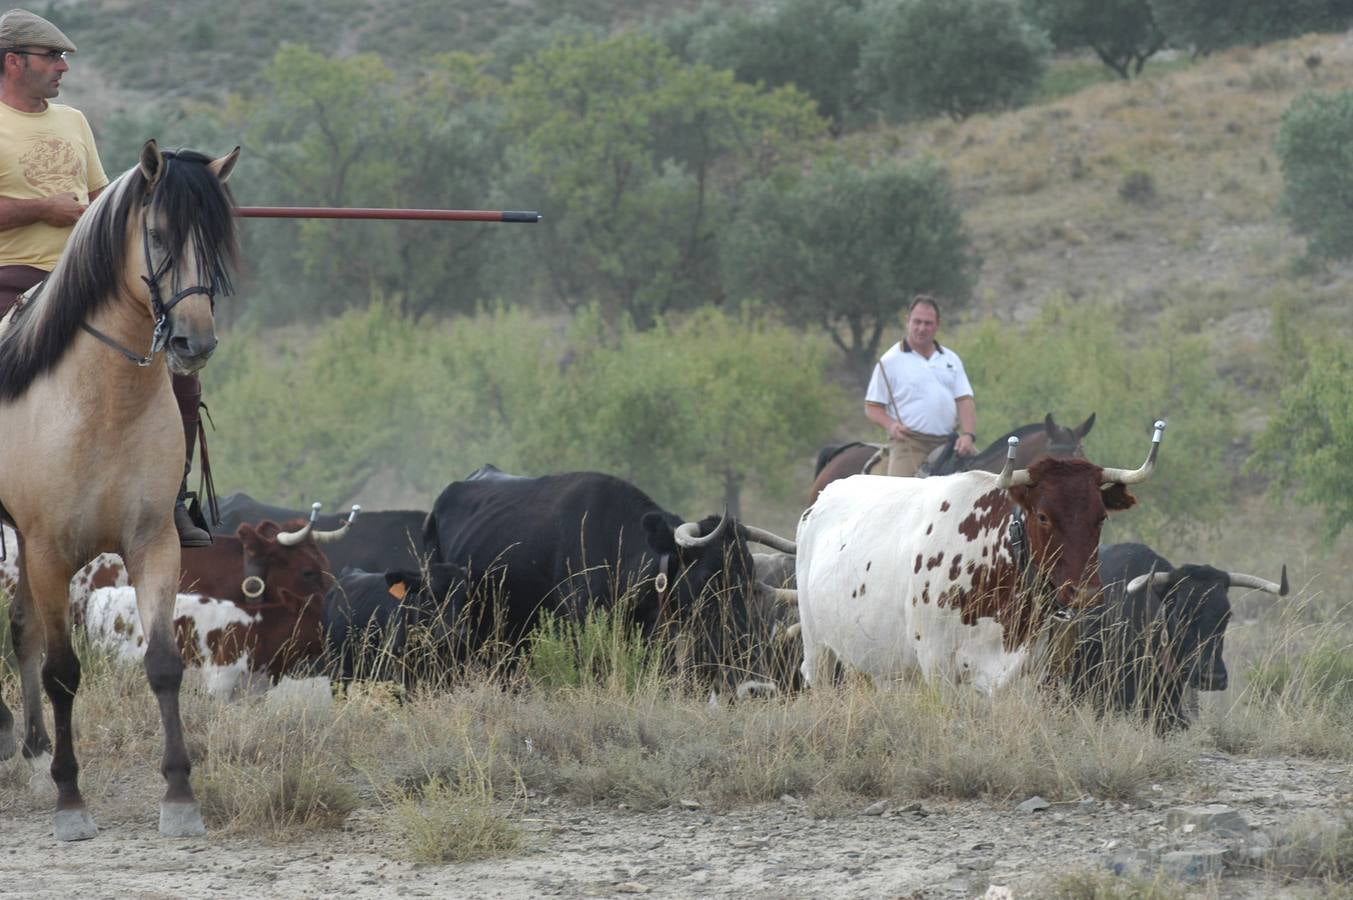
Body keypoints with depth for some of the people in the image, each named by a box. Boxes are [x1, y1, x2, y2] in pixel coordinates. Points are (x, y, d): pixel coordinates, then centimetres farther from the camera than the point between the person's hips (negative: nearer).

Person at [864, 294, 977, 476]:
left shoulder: (951, 359, 17)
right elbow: (872, 407, 5)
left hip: (948, 442, 4)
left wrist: (968, 435, -8)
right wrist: (891, 425, -16)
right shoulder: (890, 361, 6)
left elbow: (964, 401, 11)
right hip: (908, 442, -4)